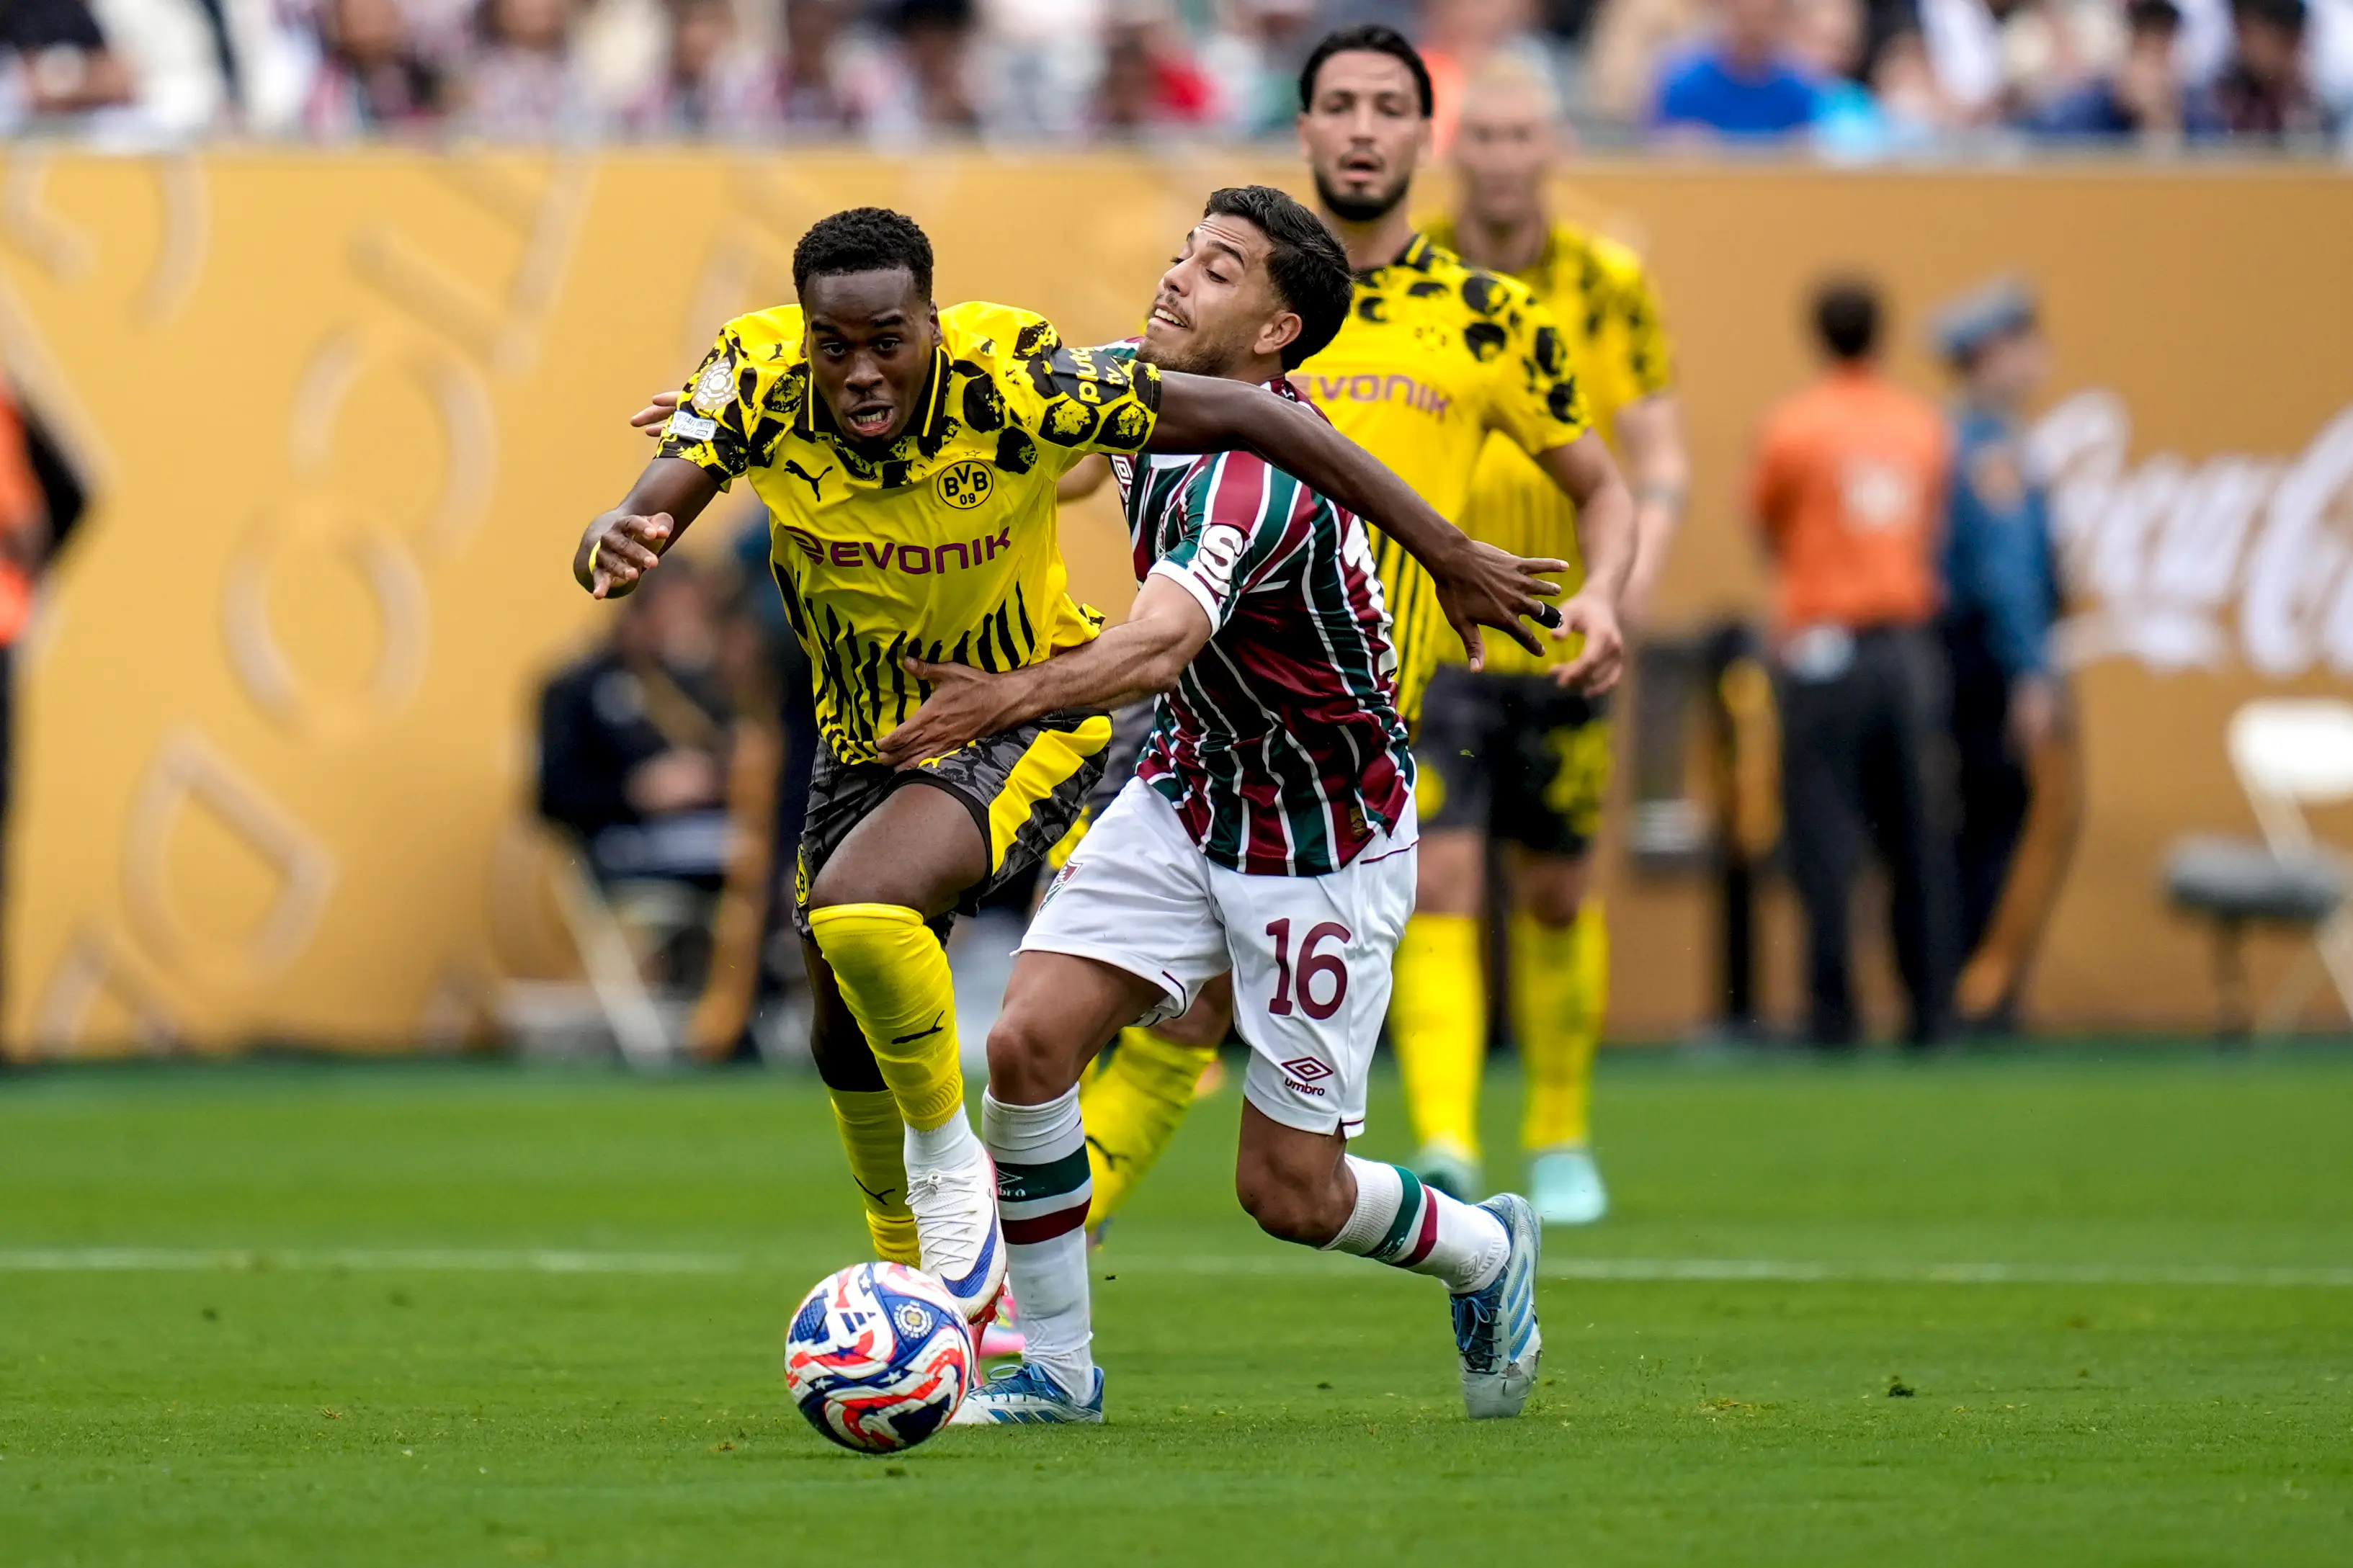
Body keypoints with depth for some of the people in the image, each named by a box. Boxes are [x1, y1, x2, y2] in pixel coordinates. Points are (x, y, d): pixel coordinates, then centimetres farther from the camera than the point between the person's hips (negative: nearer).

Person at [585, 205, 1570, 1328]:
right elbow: (639, 524, -28)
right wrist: (613, 547, -54)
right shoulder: (757, 379, -22)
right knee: (846, 1044, 17)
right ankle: (911, 1268, 45)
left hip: (1024, 721, -5)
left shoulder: (1010, 384, -31)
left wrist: (1449, 556, -23)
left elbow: (1247, 416, -25)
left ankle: (946, 1159, -5)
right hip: (863, 733, 5)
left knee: (859, 911, -31)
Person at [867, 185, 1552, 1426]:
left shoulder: (1257, 481, -30)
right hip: (1184, 799, 7)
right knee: (1029, 1040, -13)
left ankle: (1485, 1253, 31)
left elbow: (1158, 648, -47)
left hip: (1323, 845, -7)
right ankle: (1053, 1365, 1)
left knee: (1289, 1194, 0)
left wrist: (1009, 699, -65)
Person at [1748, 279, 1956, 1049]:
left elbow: (1765, 522, 9)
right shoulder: (1924, 428, 7)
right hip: (1910, 647, 4)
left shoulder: (1794, 426, -5)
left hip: (1824, 646, -4)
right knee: (1916, 837, 7)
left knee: (1825, 840, -3)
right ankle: (1931, 1008, 7)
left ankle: (1833, 1013, -8)